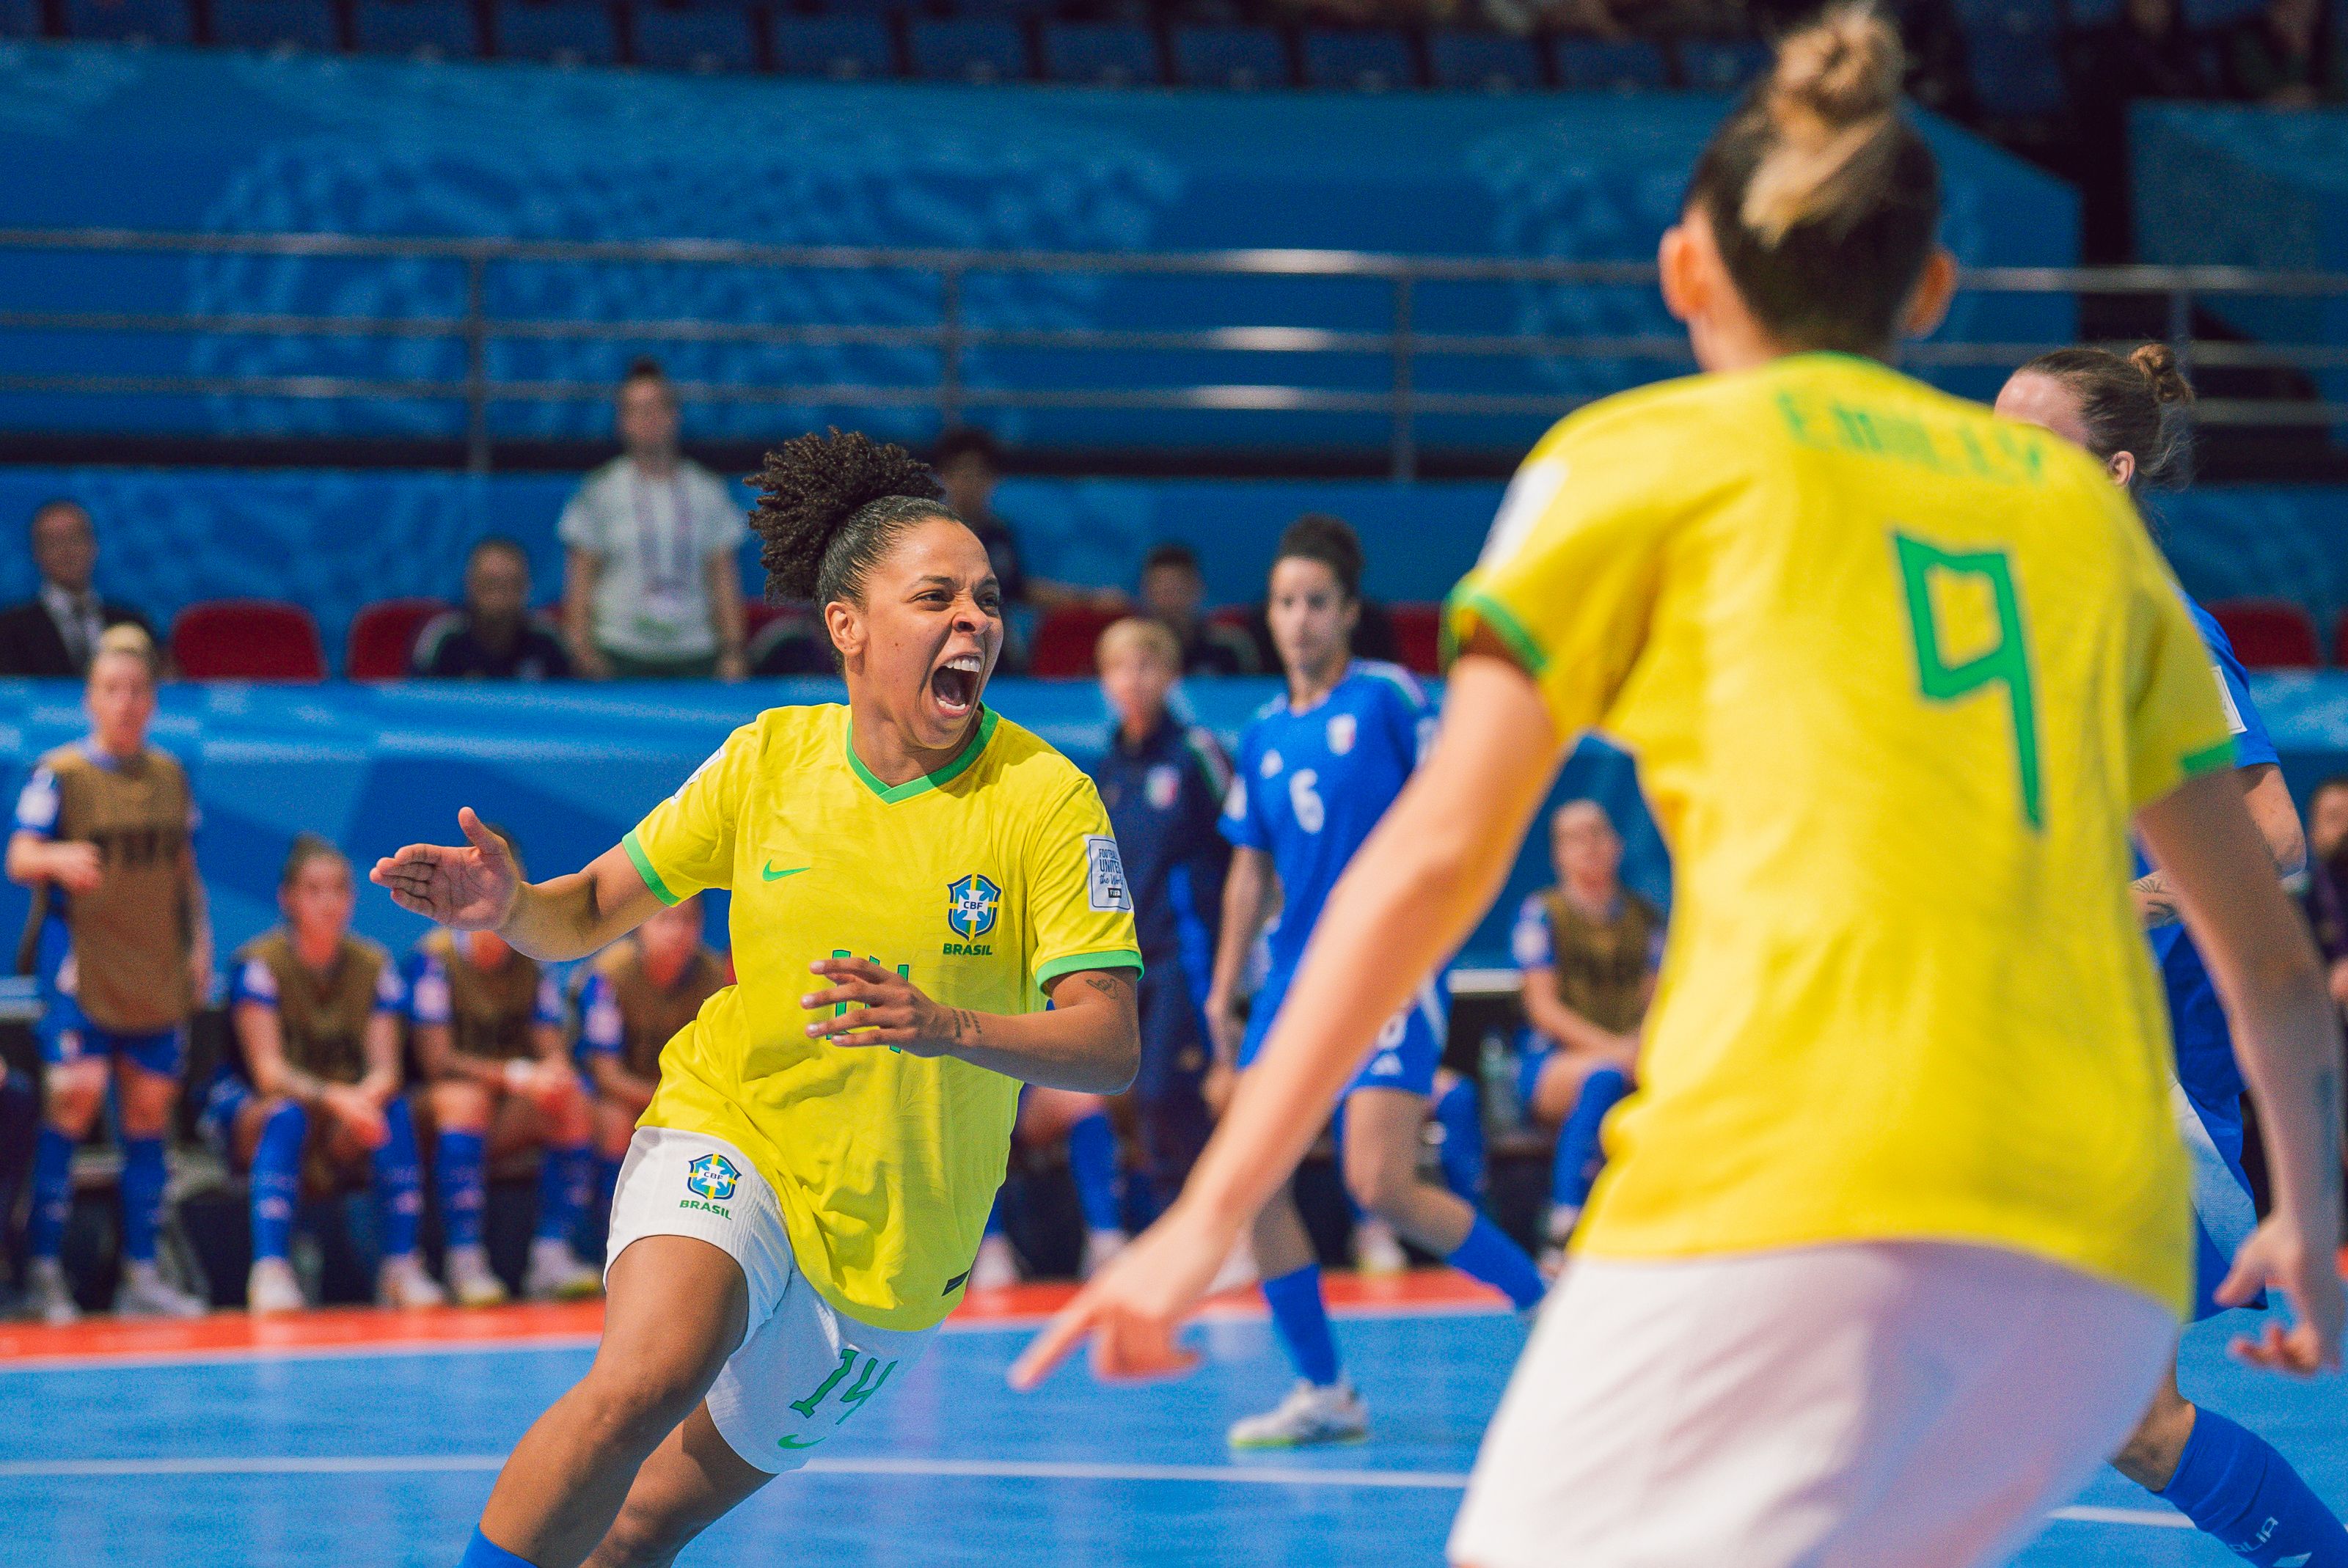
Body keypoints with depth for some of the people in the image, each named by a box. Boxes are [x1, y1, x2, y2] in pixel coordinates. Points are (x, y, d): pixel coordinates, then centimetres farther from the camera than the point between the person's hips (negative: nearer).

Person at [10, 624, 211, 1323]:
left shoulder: (171, 775, 12)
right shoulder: (59, 773, -3)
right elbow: (20, 858, -10)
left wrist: (199, 940, 11)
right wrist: (58, 859, -30)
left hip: (157, 970, 5)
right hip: (80, 958, -5)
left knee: (150, 1107, 6)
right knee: (77, 1094, -14)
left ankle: (140, 1274, 12)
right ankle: (43, 1267, -8)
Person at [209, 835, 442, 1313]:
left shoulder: (373, 966, -1)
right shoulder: (258, 963, -13)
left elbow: (384, 1069, -9)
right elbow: (268, 1070, -21)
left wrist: (367, 1096, -33)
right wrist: (333, 1097, -39)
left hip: (340, 1135, 3)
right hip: (249, 1114, -3)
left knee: (394, 1110, -27)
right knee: (287, 1115, -36)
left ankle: (400, 1268, -25)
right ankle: (269, 1273, -44)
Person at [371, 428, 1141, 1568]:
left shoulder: (1046, 799, -12)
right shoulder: (768, 758, -5)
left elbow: (1109, 1046, -19)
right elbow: (593, 912, 6)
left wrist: (948, 1028, -37)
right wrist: (510, 906, -18)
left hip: (892, 1254, 0)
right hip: (725, 1142, 0)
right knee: (646, 1380, -33)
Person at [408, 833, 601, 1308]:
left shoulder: (533, 962, 6)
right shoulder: (436, 957, -8)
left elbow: (553, 1054, 2)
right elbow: (436, 1059, -14)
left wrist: (551, 1075, -23)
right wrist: (514, 1075, -26)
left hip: (513, 1115, 4)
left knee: (575, 1103, -24)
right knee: (465, 1098, -37)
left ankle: (551, 1257, -23)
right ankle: (464, 1263, -36)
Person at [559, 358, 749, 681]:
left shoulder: (707, 490, 10)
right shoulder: (600, 490, 4)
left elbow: (724, 579, 10)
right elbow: (580, 578, 4)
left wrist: (733, 652, 3)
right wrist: (581, 644, -7)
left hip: (694, 655, 2)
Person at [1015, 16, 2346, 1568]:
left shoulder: (1643, 453, 14)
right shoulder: (2077, 499, 24)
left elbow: (1438, 853, 7)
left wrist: (1213, 1209, 9)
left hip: (1789, 1183, -5)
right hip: (2106, 1261, 5)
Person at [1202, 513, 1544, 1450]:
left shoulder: (1388, 698, -4)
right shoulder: (1263, 737, 12)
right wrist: (1224, 991, 16)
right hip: (1298, 975, 6)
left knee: (1381, 1187, -17)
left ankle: (1543, 1300, 4)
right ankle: (1323, 1392, 5)